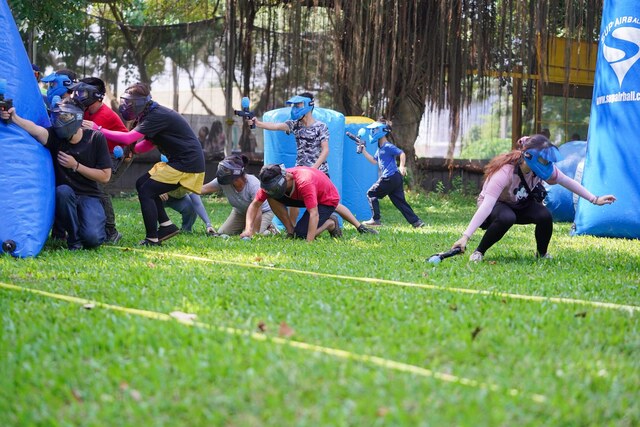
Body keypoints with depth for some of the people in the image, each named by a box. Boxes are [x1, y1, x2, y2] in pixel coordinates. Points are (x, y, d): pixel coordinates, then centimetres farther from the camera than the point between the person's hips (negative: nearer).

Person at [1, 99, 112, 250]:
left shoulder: (96, 138, -5)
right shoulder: (55, 136, -5)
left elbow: (105, 176, -4)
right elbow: (35, 130, -29)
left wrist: (75, 166, -13)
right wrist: (14, 118, -49)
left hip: (89, 197, -1)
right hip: (64, 198, 1)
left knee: (92, 238, -27)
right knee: (63, 190, -36)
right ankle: (74, 238, -13)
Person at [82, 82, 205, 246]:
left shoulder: (157, 116, -19)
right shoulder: (153, 114, 13)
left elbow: (128, 138, -25)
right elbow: (147, 145, 15)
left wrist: (98, 129, -20)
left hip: (187, 164, -10)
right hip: (177, 161, 10)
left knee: (146, 191, -10)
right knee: (142, 183, 13)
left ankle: (152, 239, -6)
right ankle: (166, 226, 16)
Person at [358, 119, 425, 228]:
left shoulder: (388, 146, -9)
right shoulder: (380, 148, 20)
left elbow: (402, 154, -18)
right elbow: (374, 161, 27)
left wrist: (402, 166, -32)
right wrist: (363, 150, 24)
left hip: (389, 177, -9)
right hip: (396, 178, 9)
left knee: (371, 194, 3)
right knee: (400, 201, 8)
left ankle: (375, 219, 3)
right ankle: (416, 221, 3)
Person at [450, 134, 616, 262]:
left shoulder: (544, 169, -19)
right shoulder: (505, 172, -37)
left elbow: (568, 182, -3)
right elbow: (486, 205, -46)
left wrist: (594, 199, -3)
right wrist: (466, 237, -53)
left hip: (521, 205, 5)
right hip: (495, 206, -5)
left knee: (545, 215, -25)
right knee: (507, 218, -41)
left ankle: (542, 254, 3)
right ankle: (478, 252, -20)